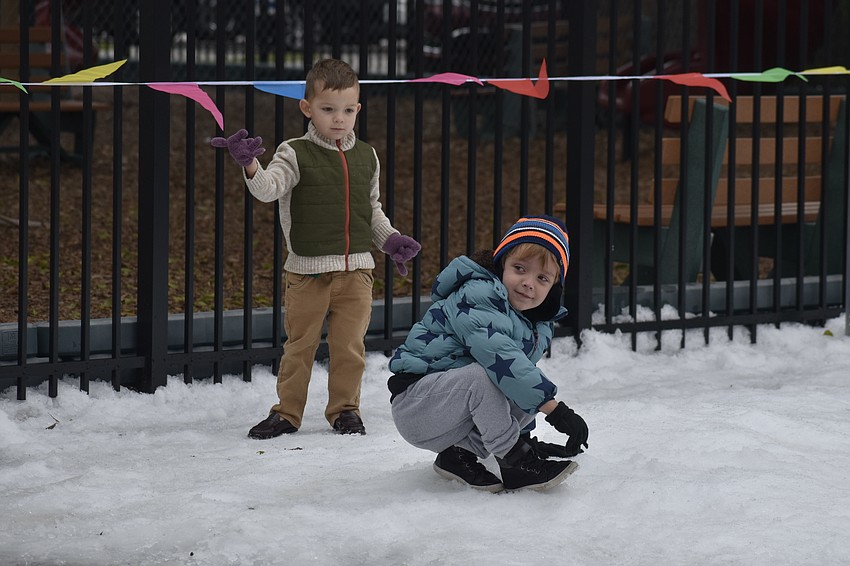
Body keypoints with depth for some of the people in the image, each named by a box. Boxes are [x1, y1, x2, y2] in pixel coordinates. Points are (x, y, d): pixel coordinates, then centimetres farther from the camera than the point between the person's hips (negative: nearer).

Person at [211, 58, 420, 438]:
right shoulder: (296, 155, -4)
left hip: (357, 269, 3)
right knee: (299, 345, 4)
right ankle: (287, 411, 15)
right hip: (307, 270, -3)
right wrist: (250, 165, -41)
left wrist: (390, 240, 9)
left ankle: (344, 408, 19)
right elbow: (268, 189, -22)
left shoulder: (366, 157, 10)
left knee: (350, 346, 4)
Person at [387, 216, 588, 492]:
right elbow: (498, 355, -34)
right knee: (484, 374, -32)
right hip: (414, 406, -9)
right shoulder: (476, 297, -20)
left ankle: (459, 453, 0)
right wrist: (553, 407, -39)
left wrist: (524, 435, 10)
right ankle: (514, 463, -24)